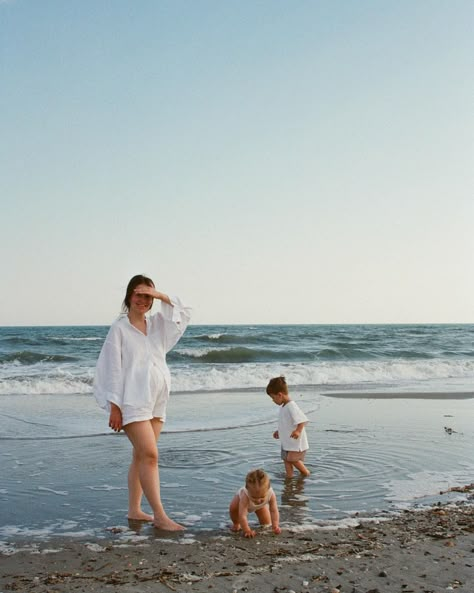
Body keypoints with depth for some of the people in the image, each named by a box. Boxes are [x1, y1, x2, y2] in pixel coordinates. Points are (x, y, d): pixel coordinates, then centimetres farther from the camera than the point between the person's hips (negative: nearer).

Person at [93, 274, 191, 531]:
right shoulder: (119, 328, -4)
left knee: (141, 456, 11)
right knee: (150, 454, -13)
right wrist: (114, 407, -10)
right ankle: (159, 515, -11)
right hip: (132, 401, -6)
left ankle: (134, 510, 19)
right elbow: (112, 368, -7)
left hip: (156, 400, 7)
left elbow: (184, 314, 6)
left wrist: (161, 296, -7)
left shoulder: (157, 324, 12)